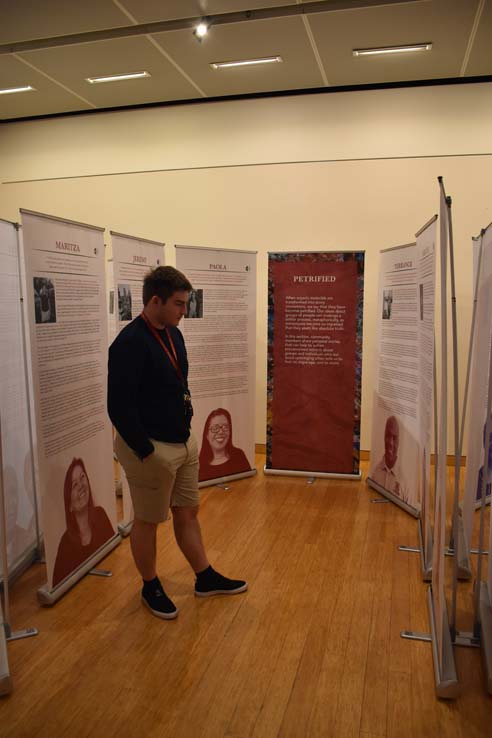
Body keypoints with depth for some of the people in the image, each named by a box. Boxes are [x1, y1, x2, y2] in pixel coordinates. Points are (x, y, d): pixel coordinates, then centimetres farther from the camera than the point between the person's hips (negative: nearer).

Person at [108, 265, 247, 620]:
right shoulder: (129, 344, -21)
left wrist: (187, 428, 12)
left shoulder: (173, 334, 6)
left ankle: (206, 578, 36)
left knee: (188, 512, 20)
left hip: (184, 443, 8)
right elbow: (119, 407, -23)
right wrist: (146, 452, -19)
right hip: (150, 448, -8)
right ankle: (151, 587, 32)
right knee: (148, 521, 11)